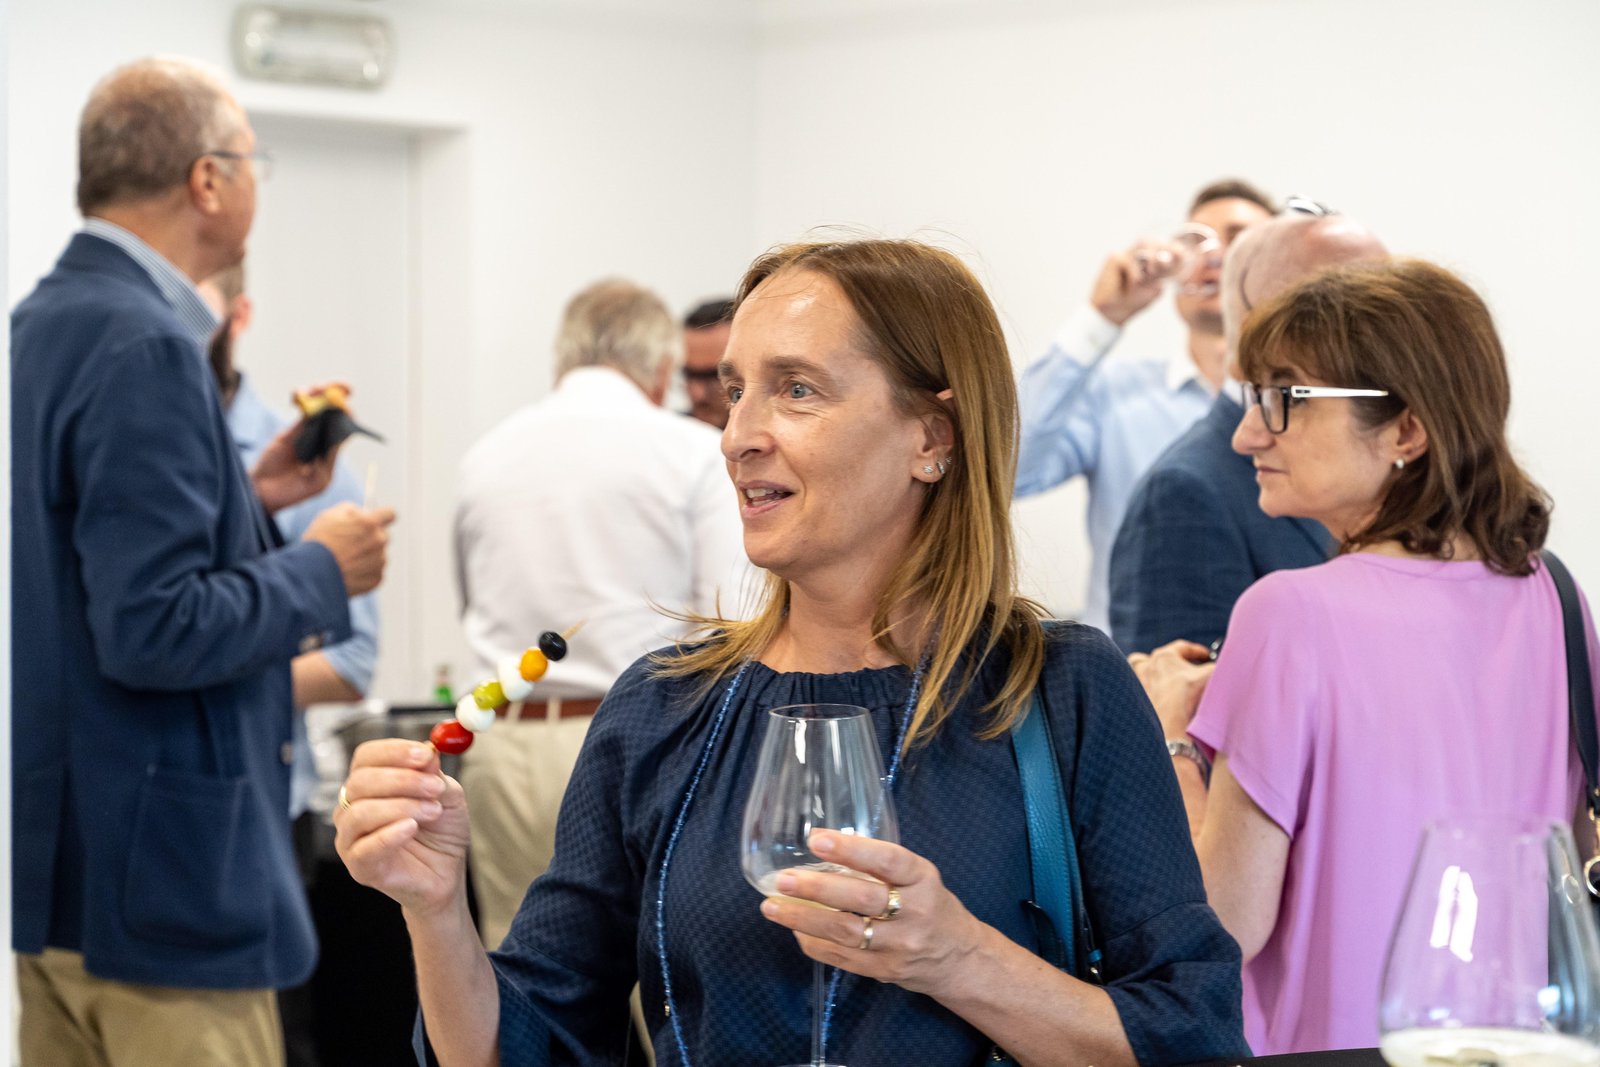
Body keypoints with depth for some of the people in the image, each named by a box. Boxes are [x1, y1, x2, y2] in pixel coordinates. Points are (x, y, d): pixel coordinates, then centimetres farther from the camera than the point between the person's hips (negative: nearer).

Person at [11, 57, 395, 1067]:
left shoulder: (45, 324, 11)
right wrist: (320, 572, -11)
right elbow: (150, 630, -24)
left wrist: (243, 500, 13)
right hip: (160, 873, -10)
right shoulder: (143, 347, -19)